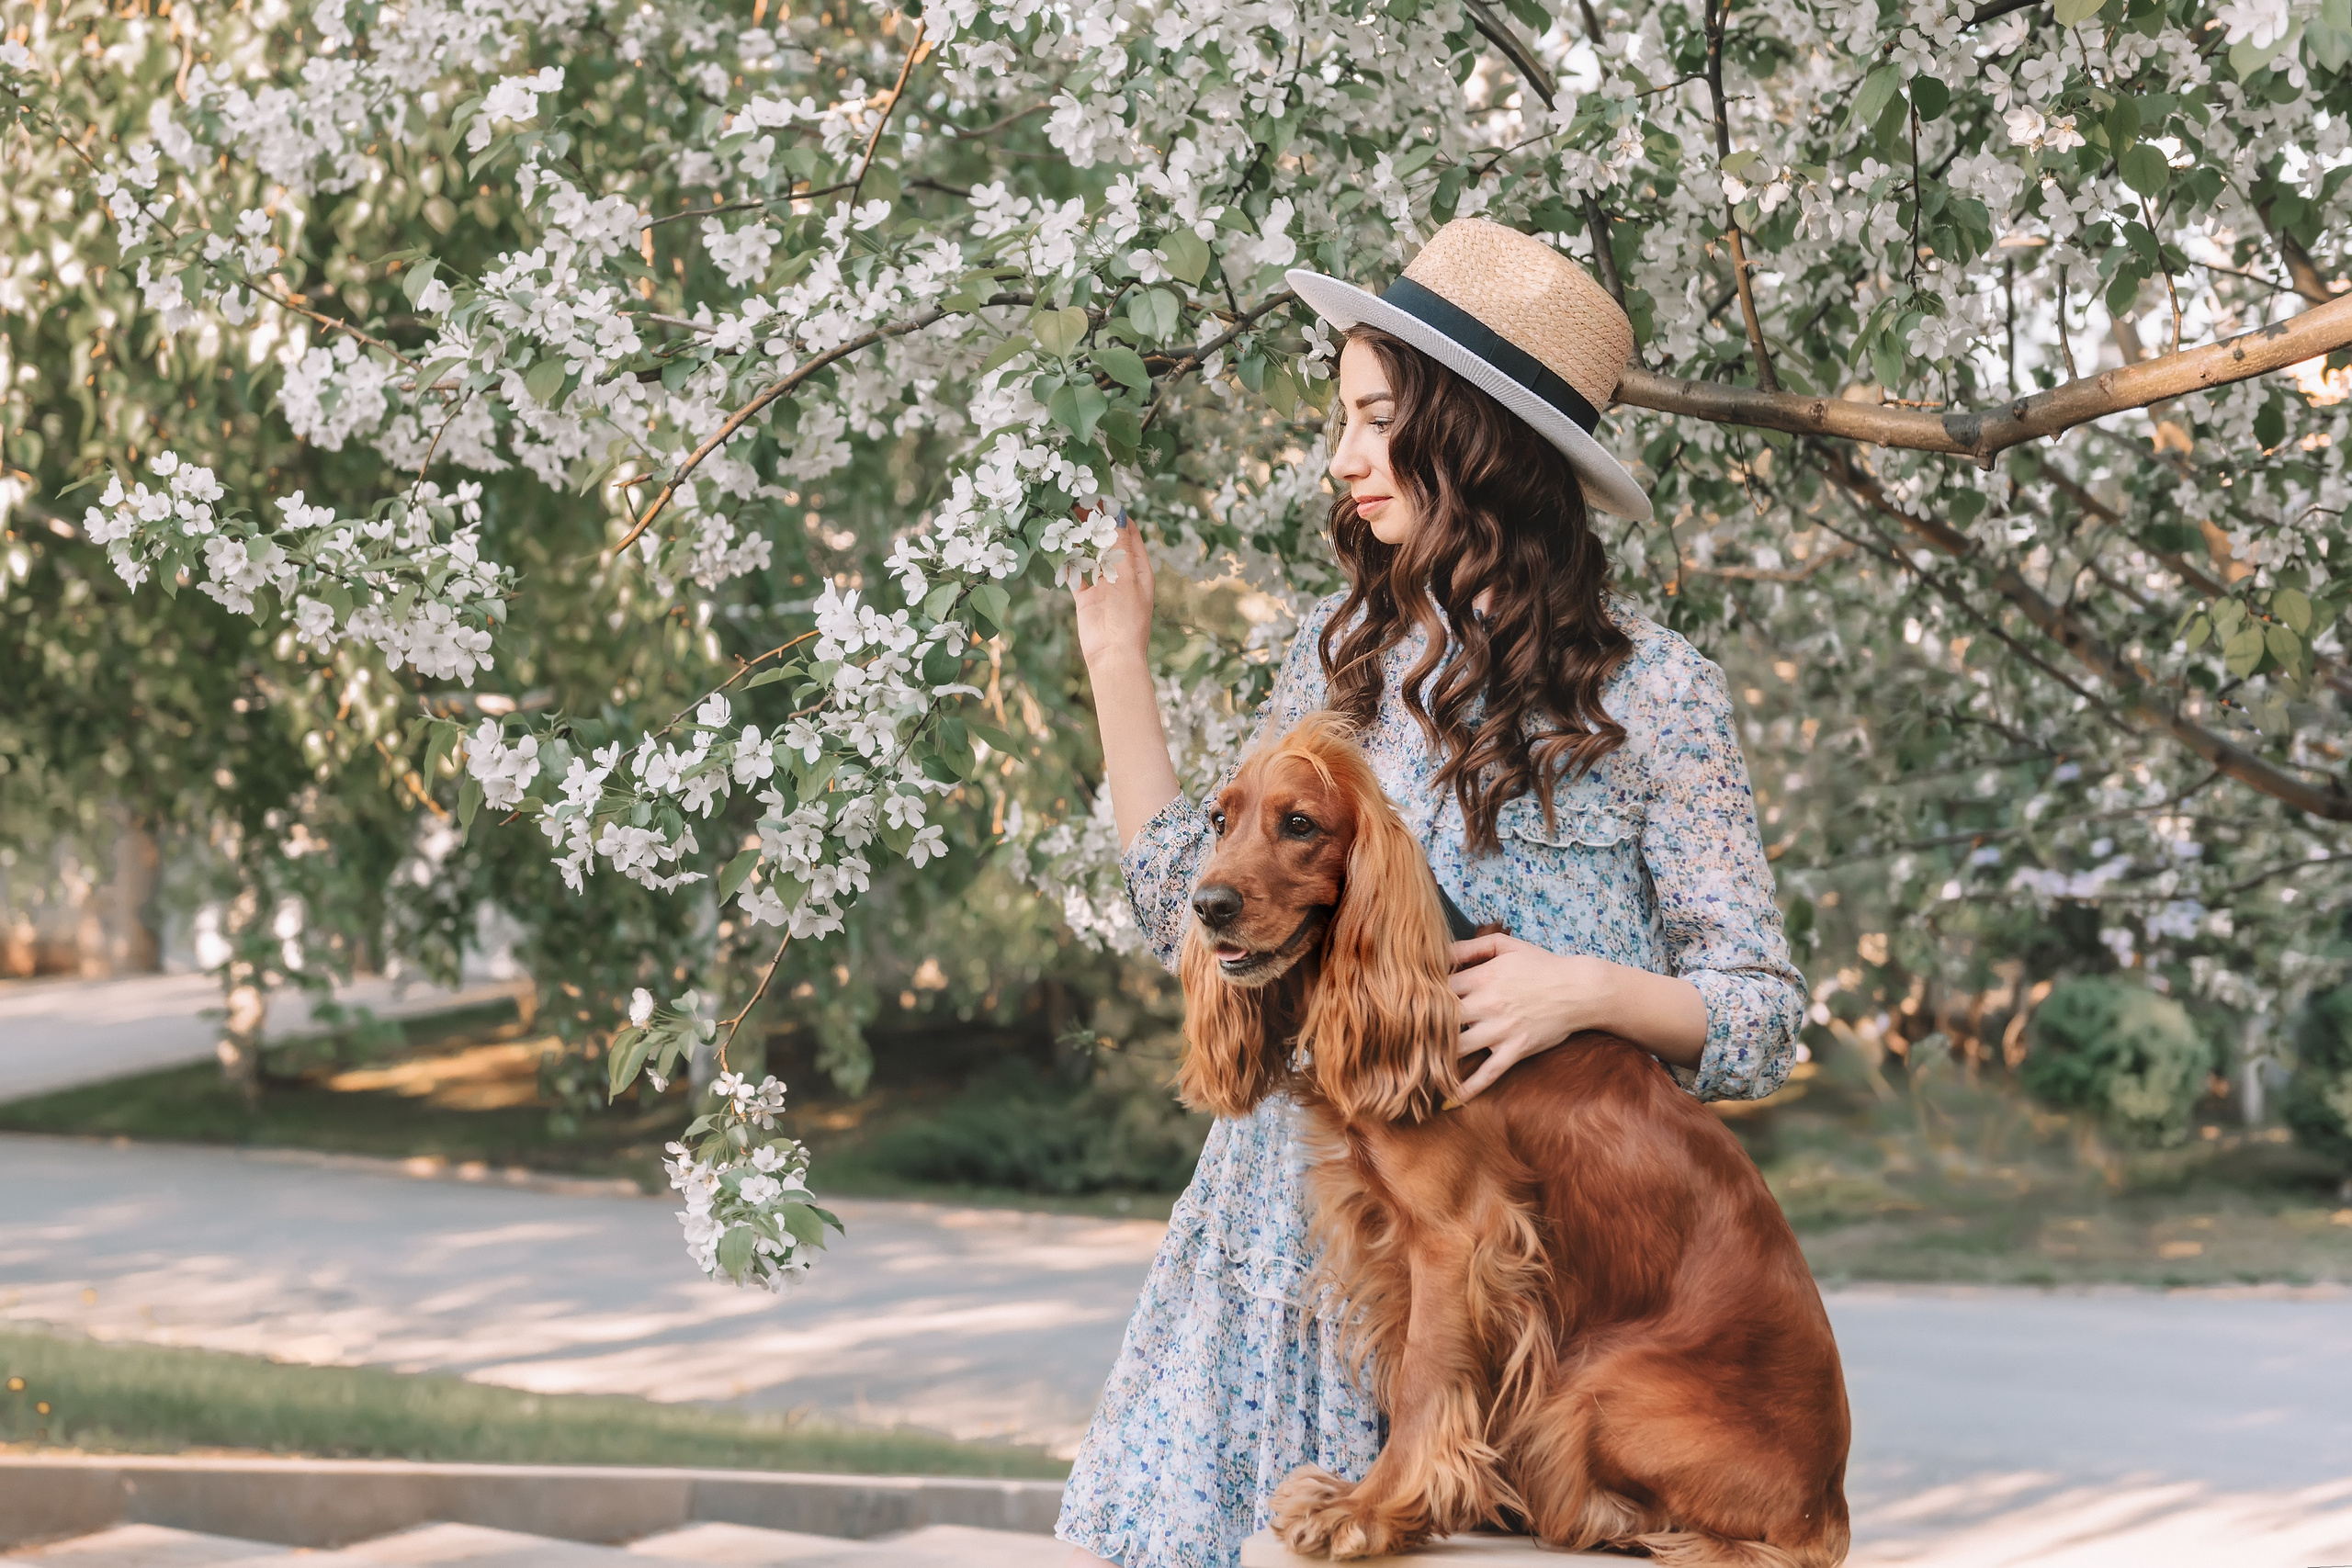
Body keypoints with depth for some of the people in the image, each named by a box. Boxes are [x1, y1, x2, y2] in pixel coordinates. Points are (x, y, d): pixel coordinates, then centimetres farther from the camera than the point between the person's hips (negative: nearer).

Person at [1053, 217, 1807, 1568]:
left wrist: (1589, 991, -23)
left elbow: (1765, 1011, -5)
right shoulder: (1343, 648, 8)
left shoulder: (1650, 692, -6)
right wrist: (1116, 658, 11)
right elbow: (1203, 915, 12)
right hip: (1297, 1240, 4)